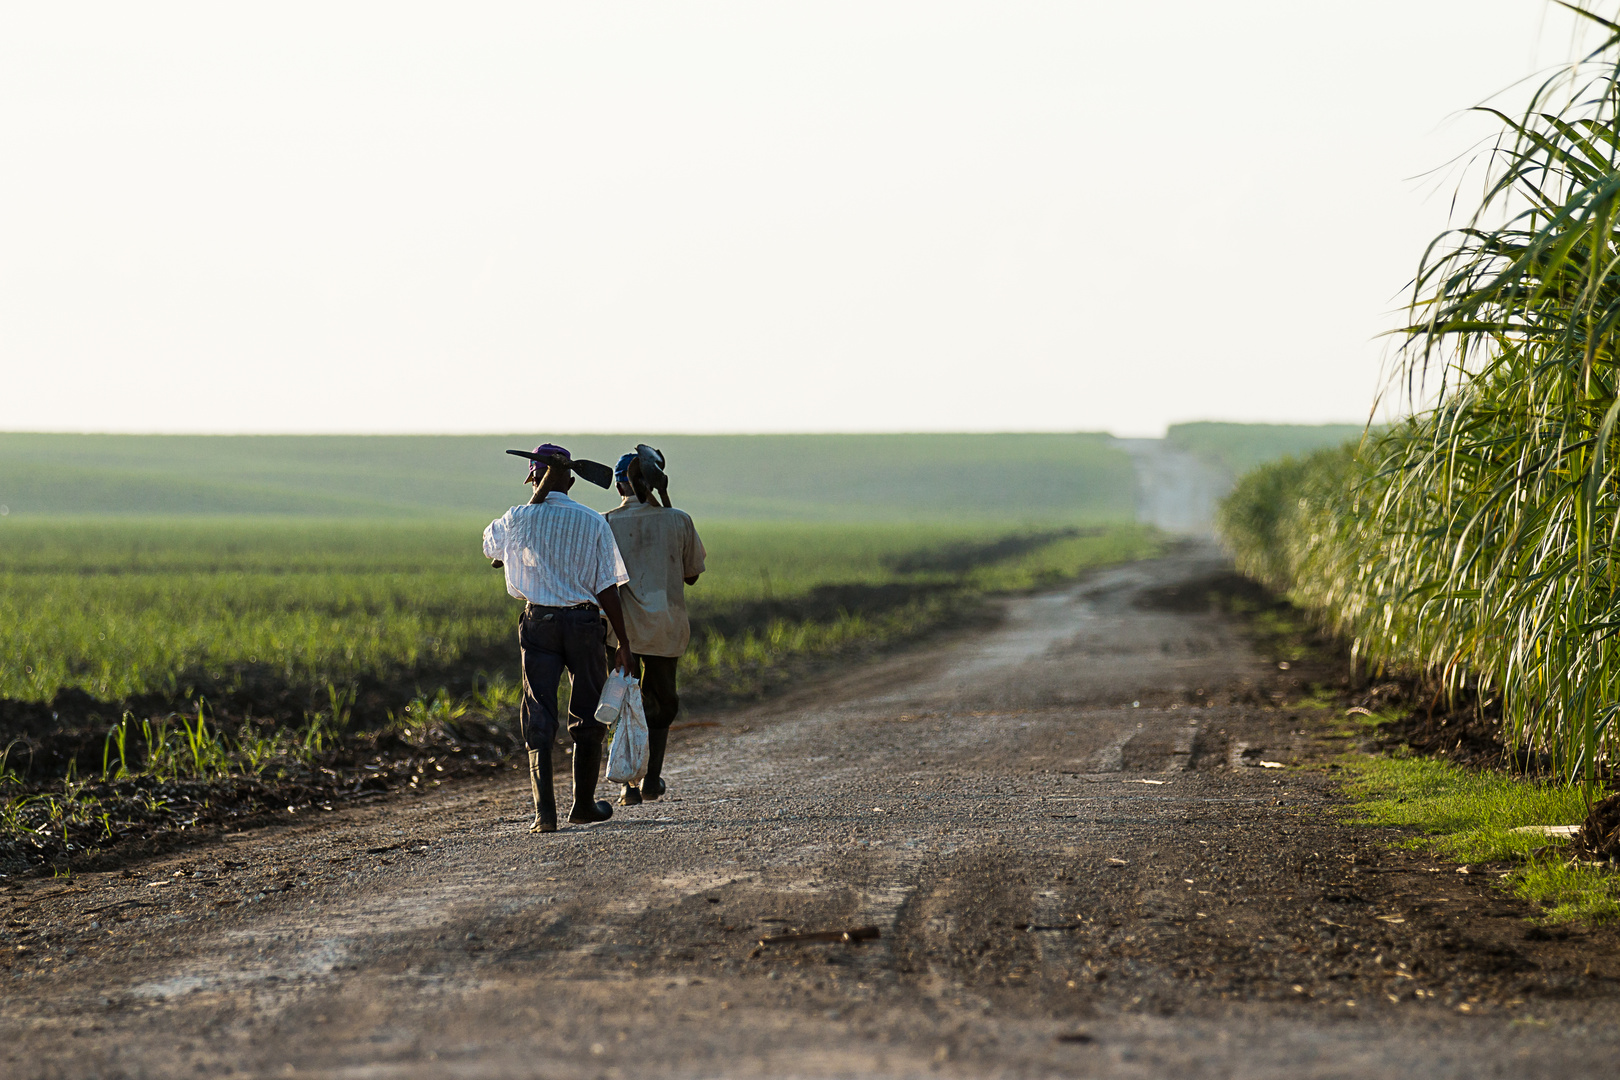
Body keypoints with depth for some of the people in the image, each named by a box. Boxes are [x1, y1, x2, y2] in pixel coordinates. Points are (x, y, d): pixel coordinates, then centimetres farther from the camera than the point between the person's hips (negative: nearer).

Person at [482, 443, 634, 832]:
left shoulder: (518, 520, -2)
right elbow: (607, 589, -5)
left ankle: (545, 811, -11)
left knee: (539, 719, 1)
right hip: (585, 622, 0)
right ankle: (584, 805, 25)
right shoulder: (593, 523, -4)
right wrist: (623, 643, -1)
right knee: (587, 715, 15)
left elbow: (490, 544, 21)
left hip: (538, 622, 0)